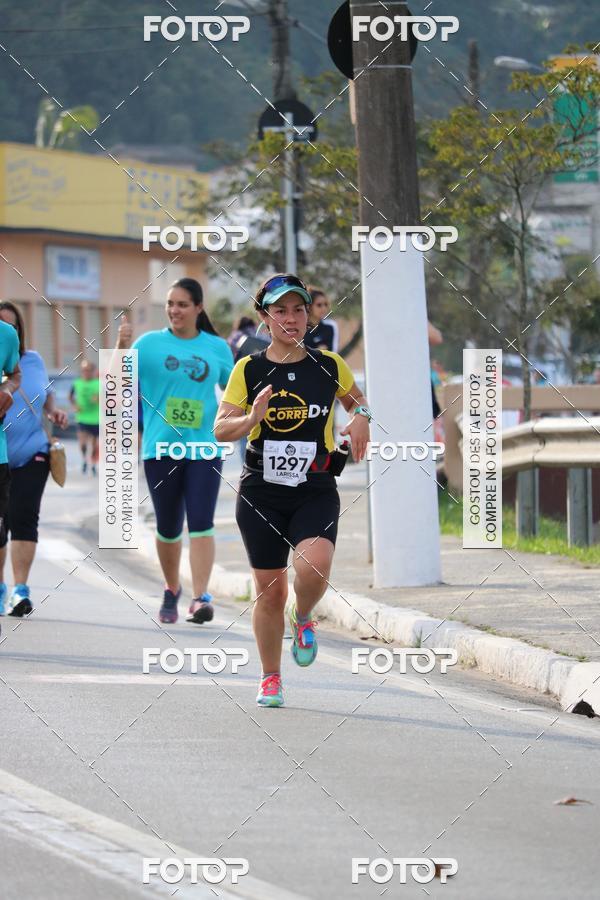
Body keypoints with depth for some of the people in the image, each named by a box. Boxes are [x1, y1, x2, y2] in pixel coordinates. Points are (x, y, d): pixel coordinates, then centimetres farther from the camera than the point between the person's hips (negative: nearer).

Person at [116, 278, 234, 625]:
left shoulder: (216, 347, 7)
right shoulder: (151, 343, 2)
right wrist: (123, 346, -23)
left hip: (205, 449, 0)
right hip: (161, 449, 0)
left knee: (201, 523, -13)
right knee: (168, 527, 10)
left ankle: (202, 597, -17)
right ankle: (172, 591, 31)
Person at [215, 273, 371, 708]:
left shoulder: (329, 365, 2)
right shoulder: (248, 370, 0)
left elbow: (356, 398, 22)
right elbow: (221, 429, -2)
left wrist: (361, 418, -1)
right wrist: (252, 419, -22)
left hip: (316, 492, 0)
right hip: (261, 492, 1)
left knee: (314, 566, -27)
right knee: (270, 590, 4)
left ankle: (304, 618, 8)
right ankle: (270, 679, 23)